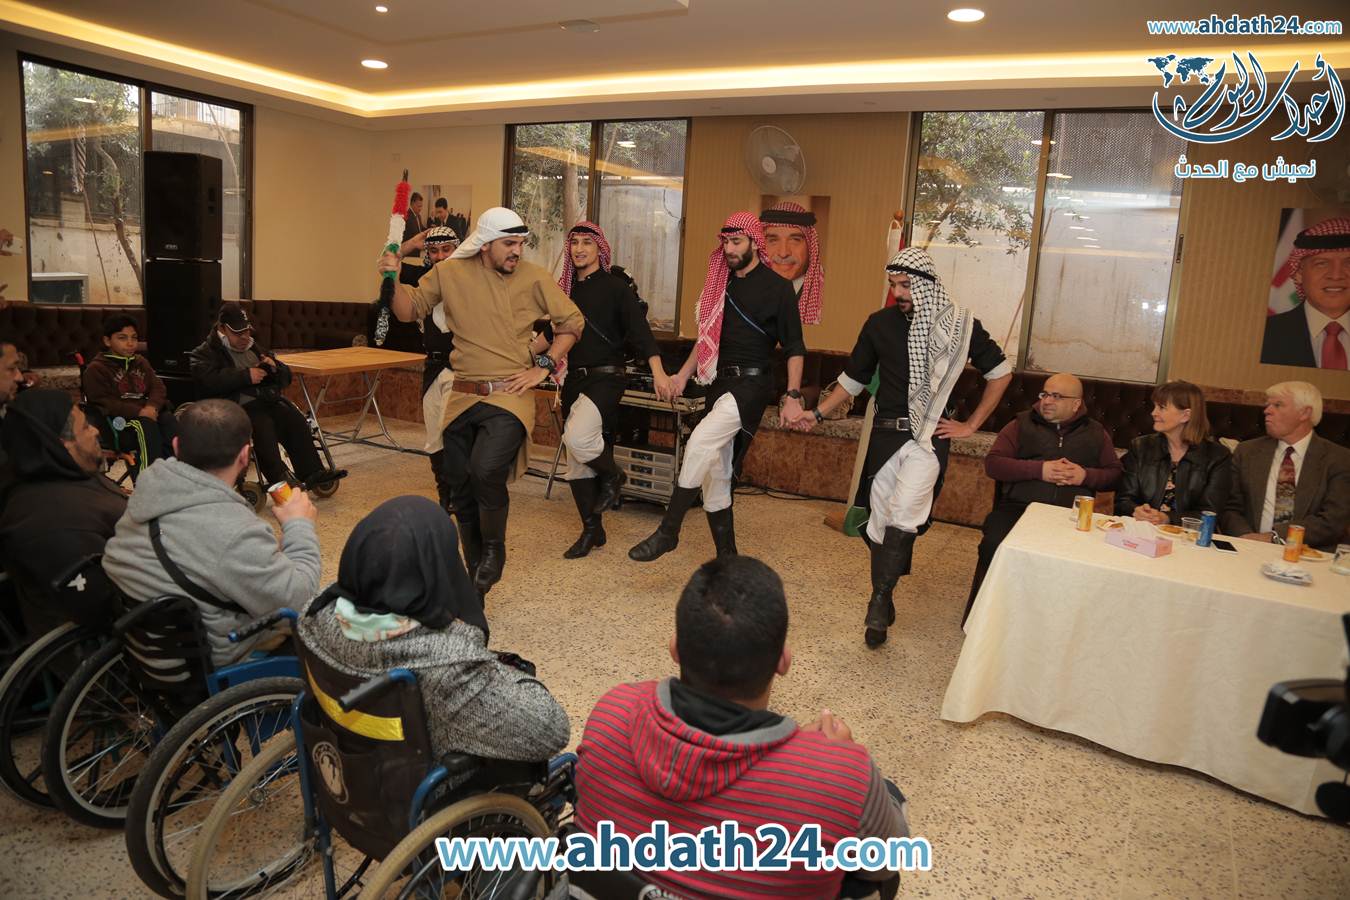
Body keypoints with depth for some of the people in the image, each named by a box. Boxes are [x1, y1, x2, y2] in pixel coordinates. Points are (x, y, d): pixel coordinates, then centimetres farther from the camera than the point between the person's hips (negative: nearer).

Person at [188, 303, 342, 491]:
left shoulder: (255, 348, 29)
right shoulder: (206, 352, 10)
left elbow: (286, 377, 27)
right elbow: (210, 380, -13)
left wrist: (275, 368, 3)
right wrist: (246, 375, -15)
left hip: (268, 400, 5)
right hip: (238, 406, -5)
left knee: (296, 420, -22)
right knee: (263, 426, -33)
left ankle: (312, 473, -23)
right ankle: (280, 482, -35)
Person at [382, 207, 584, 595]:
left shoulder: (534, 278, -2)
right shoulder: (449, 273, 2)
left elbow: (572, 322, 5)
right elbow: (409, 311, 10)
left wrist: (543, 366, -3)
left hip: (508, 397, -3)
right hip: (462, 398, 4)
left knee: (486, 470, -27)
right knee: (461, 493, 10)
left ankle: (494, 549, 0)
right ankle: (476, 572, 29)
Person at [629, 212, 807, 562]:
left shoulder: (777, 288, -4)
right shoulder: (722, 283, 14)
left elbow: (794, 347, -5)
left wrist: (793, 396, -13)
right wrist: (685, 372, 13)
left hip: (751, 384, -7)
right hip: (719, 384, 7)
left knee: (700, 443, -28)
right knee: (715, 475, 7)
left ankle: (667, 532, -19)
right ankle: (726, 557, 18)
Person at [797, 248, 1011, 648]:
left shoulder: (959, 325, -2)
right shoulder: (880, 323, 5)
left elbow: (1000, 372, 8)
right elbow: (853, 378, 15)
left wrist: (970, 425, 4)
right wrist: (818, 413, 7)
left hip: (929, 435, -3)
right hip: (885, 434, 3)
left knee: (903, 516, -20)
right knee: (881, 520, 5)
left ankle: (880, 598, -9)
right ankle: (883, 602, 18)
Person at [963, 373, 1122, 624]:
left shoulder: (1095, 433, 22)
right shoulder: (1022, 424, 15)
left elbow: (1115, 474, 19)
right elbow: (993, 463, 4)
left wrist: (1086, 476, -2)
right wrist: (1039, 470, -7)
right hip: (1018, 506, -1)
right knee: (994, 544, -32)